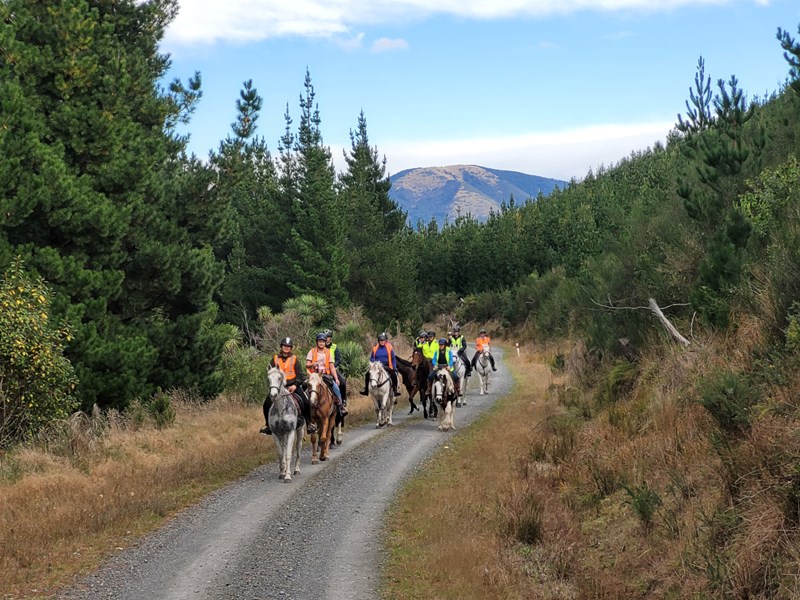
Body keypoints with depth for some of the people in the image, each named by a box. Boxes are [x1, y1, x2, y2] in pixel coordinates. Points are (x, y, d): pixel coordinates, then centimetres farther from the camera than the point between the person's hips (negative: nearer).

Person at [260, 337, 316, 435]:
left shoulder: (294, 359, 5)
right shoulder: (275, 359, 8)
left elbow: (299, 374, 2)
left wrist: (295, 385, -14)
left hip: (293, 385, -1)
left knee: (306, 402, -20)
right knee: (267, 404, -15)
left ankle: (309, 423, -1)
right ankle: (268, 424, 5)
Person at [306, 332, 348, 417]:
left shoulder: (328, 352, 11)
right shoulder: (312, 351, 5)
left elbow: (332, 367, 9)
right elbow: (307, 365, -2)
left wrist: (336, 379, -1)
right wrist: (312, 364, -25)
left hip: (326, 375, 1)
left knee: (336, 387, -19)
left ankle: (340, 406, -6)